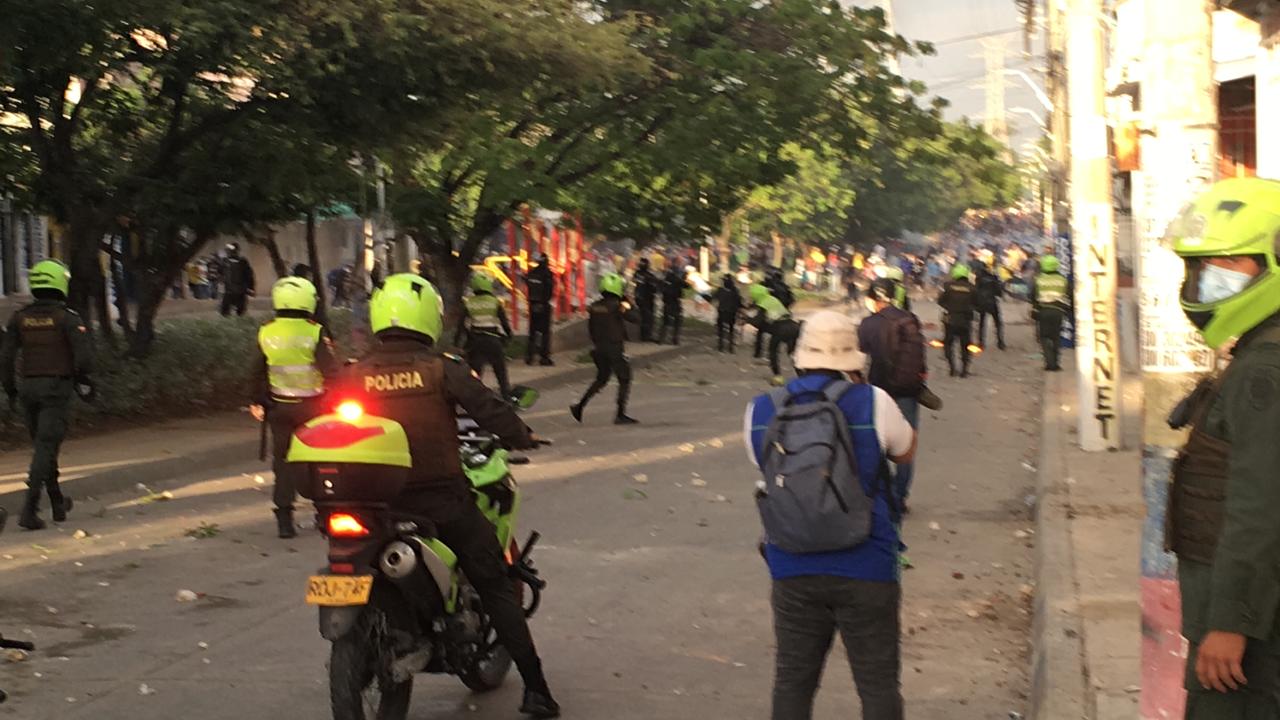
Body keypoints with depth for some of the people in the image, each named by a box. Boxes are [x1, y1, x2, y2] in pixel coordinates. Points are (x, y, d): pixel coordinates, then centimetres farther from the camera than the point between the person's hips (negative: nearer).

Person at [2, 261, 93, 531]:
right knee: (46, 448, -5)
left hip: (28, 387, 5)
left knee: (43, 446, 19)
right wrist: (83, 380, 2)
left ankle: (57, 502, 31)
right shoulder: (66, 317, -9)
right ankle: (29, 509, -15)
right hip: (57, 387, -5)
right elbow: (84, 356, -16)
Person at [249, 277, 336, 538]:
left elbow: (258, 374, 5)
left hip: (279, 408, 3)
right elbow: (330, 371, -14)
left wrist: (257, 403, 17)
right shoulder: (314, 333, -13)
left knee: (284, 461, 8)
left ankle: (284, 519, 5)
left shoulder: (266, 334, -2)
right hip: (312, 408, -3)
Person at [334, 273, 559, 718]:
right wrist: (523, 438, 7)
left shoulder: (353, 375, 0)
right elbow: (489, 409, -11)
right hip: (443, 500, -2)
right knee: (496, 590, 7)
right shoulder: (441, 368, -9)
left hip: (379, 502, 3)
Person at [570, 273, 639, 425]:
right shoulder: (617, 305, -14)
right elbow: (634, 318, -11)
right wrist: (628, 304, 0)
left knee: (601, 379, 20)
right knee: (624, 380, 4)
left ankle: (579, 405, 10)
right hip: (615, 348, -7)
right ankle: (620, 414, 0)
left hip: (599, 348, 7)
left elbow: (591, 328, 11)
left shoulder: (594, 307, 5)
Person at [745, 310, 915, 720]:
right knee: (878, 685, 9)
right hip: (866, 570, -3)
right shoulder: (872, 403, -12)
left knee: (792, 682, 15)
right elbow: (906, 451, 6)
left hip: (792, 573, 3)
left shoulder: (761, 411, -3)